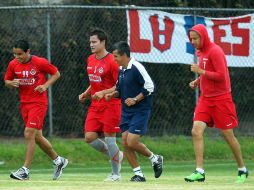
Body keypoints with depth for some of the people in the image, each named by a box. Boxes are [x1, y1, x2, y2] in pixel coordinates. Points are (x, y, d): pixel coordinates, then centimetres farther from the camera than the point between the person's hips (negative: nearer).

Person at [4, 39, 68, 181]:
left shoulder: (40, 62, -12)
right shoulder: (13, 64, 1)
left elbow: (56, 74, 0)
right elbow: (7, 81, 12)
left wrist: (45, 85, -14)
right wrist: (12, 83, -11)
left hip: (39, 103, -6)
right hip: (24, 104, 6)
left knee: (29, 134, -15)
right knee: (37, 137, 12)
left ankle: (25, 170, -13)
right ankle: (58, 161, 30)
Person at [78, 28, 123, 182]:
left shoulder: (111, 61, -14)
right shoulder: (90, 60, 10)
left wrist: (104, 92, -24)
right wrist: (86, 94, 10)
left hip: (111, 105, -7)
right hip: (95, 106, 7)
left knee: (109, 138, -5)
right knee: (89, 137, -2)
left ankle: (116, 174, 8)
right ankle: (116, 155, 21)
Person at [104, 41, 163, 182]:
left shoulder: (136, 68, -15)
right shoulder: (121, 70, 10)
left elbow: (150, 87, -16)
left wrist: (135, 99, -19)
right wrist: (113, 94, 3)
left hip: (140, 111, -8)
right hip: (126, 111, 8)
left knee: (132, 142, -15)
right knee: (125, 143, 1)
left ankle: (155, 159, 10)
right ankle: (138, 174, 9)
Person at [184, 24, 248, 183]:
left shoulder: (215, 51, -15)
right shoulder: (201, 51, 10)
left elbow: (221, 76, -20)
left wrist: (201, 71, -20)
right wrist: (198, 81, 6)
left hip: (221, 98, -7)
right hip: (205, 98, 7)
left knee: (228, 135, 2)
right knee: (197, 131, -10)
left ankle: (242, 170, 19)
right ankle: (200, 172, -12)